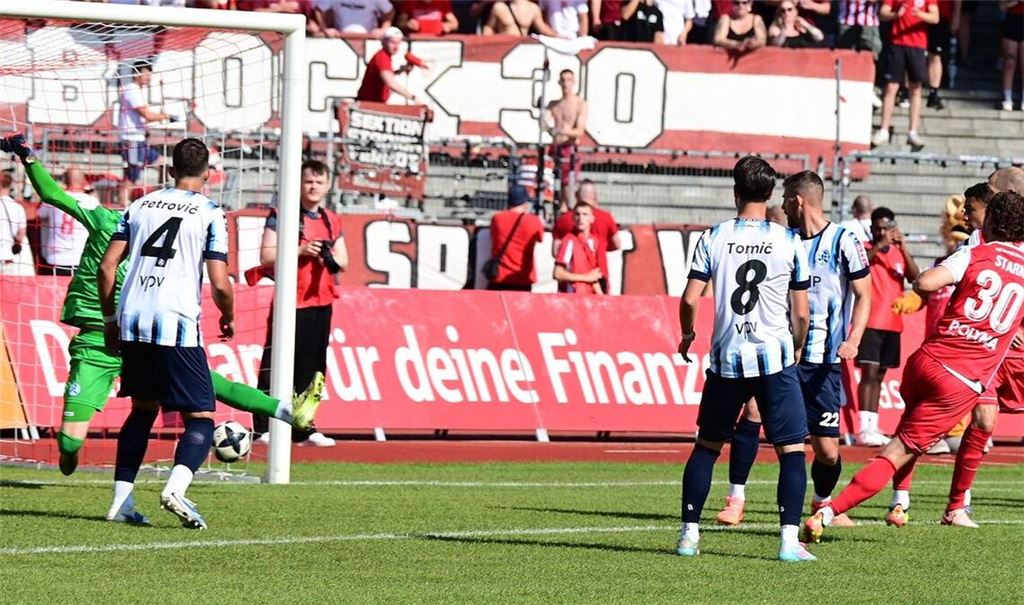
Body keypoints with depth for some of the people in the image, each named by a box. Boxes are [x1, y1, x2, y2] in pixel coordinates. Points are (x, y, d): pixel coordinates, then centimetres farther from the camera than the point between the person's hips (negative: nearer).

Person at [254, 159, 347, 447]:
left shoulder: (332, 222, 15)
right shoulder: (282, 216, -3)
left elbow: (343, 261, 18)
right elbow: (266, 256, -10)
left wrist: (331, 256, -4)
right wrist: (300, 251, -19)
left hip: (321, 303, 6)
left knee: (312, 368, 7)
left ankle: (303, 427, 14)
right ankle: (263, 428, -5)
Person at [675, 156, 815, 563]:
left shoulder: (714, 238, 0)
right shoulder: (789, 242, -1)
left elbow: (690, 299, -1)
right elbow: (800, 313, 2)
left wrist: (687, 335, 19)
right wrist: (797, 349, 21)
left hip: (727, 359, 2)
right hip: (774, 358, -2)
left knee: (707, 445, 15)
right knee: (792, 449, 1)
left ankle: (689, 534, 14)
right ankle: (790, 540, -11)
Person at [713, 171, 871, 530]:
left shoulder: (843, 242, -5)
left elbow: (863, 296, -3)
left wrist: (853, 341, -16)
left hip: (821, 360, -3)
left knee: (827, 448, 0)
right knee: (753, 409, -22)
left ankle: (823, 502, 31)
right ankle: (736, 498, -16)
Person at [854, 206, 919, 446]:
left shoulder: (899, 253, 12)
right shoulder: (865, 250, 0)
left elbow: (915, 278, -2)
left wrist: (903, 248, -13)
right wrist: (879, 246, -29)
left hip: (893, 324, 5)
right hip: (870, 322, -5)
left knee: (879, 375, 10)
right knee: (869, 373, -12)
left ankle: (873, 428, 14)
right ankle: (865, 429, -17)